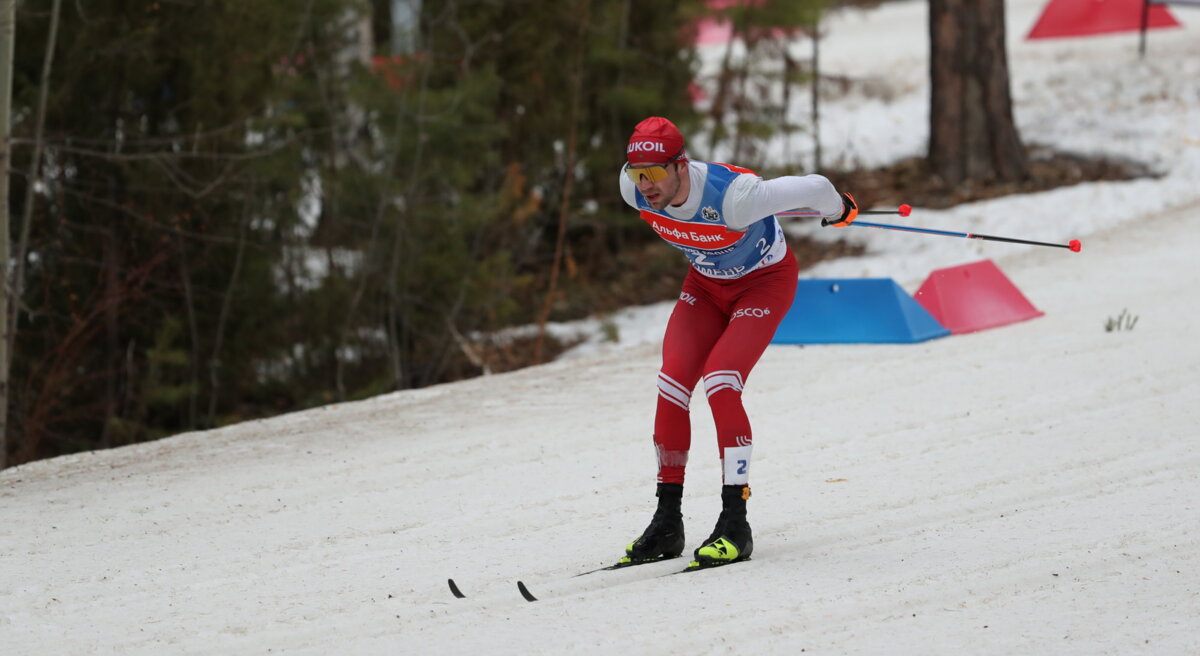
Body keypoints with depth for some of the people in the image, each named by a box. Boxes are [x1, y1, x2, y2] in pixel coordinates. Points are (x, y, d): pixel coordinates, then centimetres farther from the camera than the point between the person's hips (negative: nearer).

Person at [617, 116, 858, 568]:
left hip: (765, 281, -6)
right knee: (672, 386, -11)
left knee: (719, 386, -23)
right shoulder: (634, 191, -21)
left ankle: (735, 524, -18)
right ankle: (666, 523, -2)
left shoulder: (731, 195, -40)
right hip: (706, 282, 6)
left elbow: (813, 189, -27)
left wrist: (839, 211, -3)